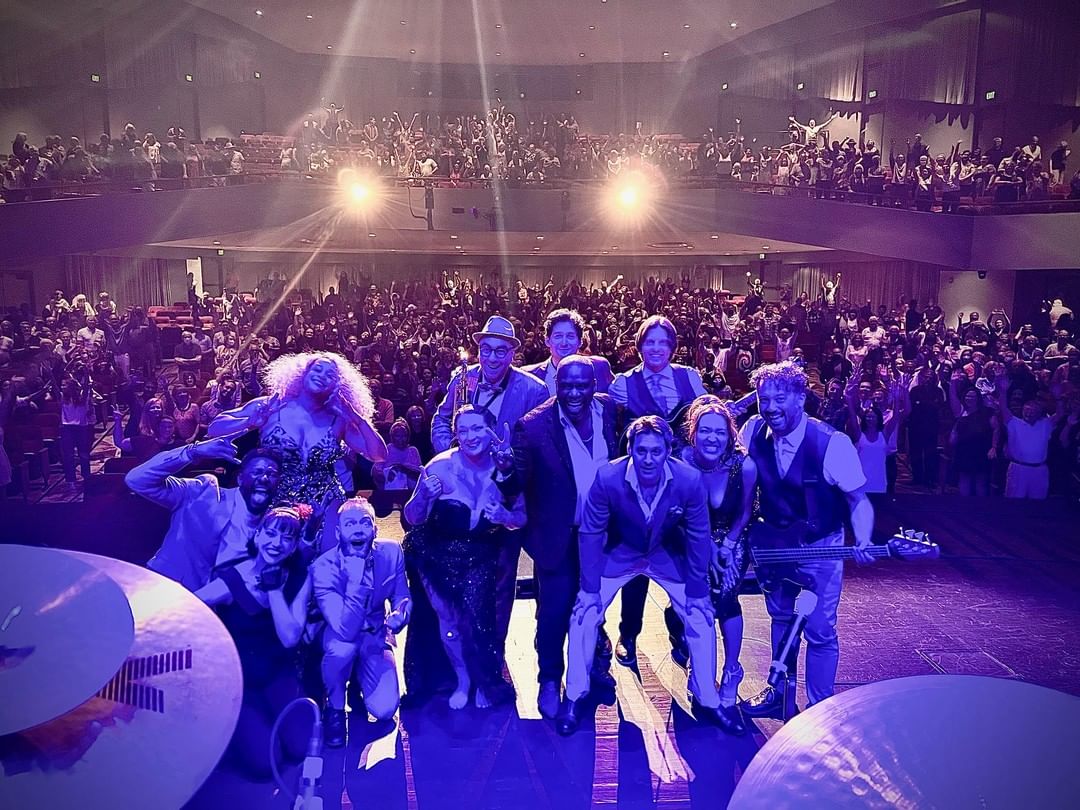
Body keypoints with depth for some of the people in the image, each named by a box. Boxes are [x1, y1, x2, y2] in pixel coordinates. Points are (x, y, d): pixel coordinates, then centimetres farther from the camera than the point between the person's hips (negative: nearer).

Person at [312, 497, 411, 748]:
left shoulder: (391, 552, -16)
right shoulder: (323, 567, -26)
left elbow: (402, 597, -2)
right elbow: (346, 630, -36)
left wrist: (399, 615, -25)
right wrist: (355, 577, -45)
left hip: (375, 635, 2)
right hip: (339, 635, -2)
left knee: (384, 709, -16)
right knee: (342, 649, -38)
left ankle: (360, 679, 19)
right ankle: (335, 708, -6)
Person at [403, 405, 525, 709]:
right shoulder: (440, 466, -13)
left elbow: (522, 518, 0)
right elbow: (412, 518, -11)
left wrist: (505, 516, -22)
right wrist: (427, 496, -31)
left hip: (480, 553, 0)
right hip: (439, 552, 0)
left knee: (476, 612, -13)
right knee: (448, 616, -4)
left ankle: (484, 680, 14)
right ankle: (463, 679, 23)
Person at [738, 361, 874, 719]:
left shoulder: (832, 444, -25)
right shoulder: (753, 431, -14)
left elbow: (858, 500, -16)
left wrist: (862, 545, -32)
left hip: (820, 545, -4)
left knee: (819, 630, 0)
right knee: (781, 617, 19)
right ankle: (782, 690, 38)